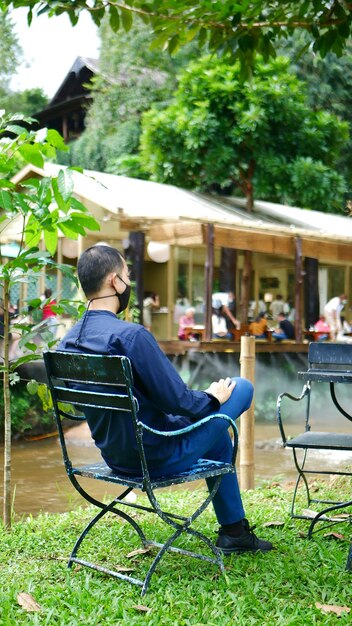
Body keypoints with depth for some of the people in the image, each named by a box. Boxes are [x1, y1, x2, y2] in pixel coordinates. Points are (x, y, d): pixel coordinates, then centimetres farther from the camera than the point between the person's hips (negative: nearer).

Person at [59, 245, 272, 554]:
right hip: (157, 457, -8)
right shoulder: (130, 335, -27)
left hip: (114, 454, 9)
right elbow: (176, 399, -22)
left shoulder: (69, 340, 0)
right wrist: (212, 398, -1)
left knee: (217, 434, 30)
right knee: (242, 387, 5)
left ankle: (234, 529, 38)